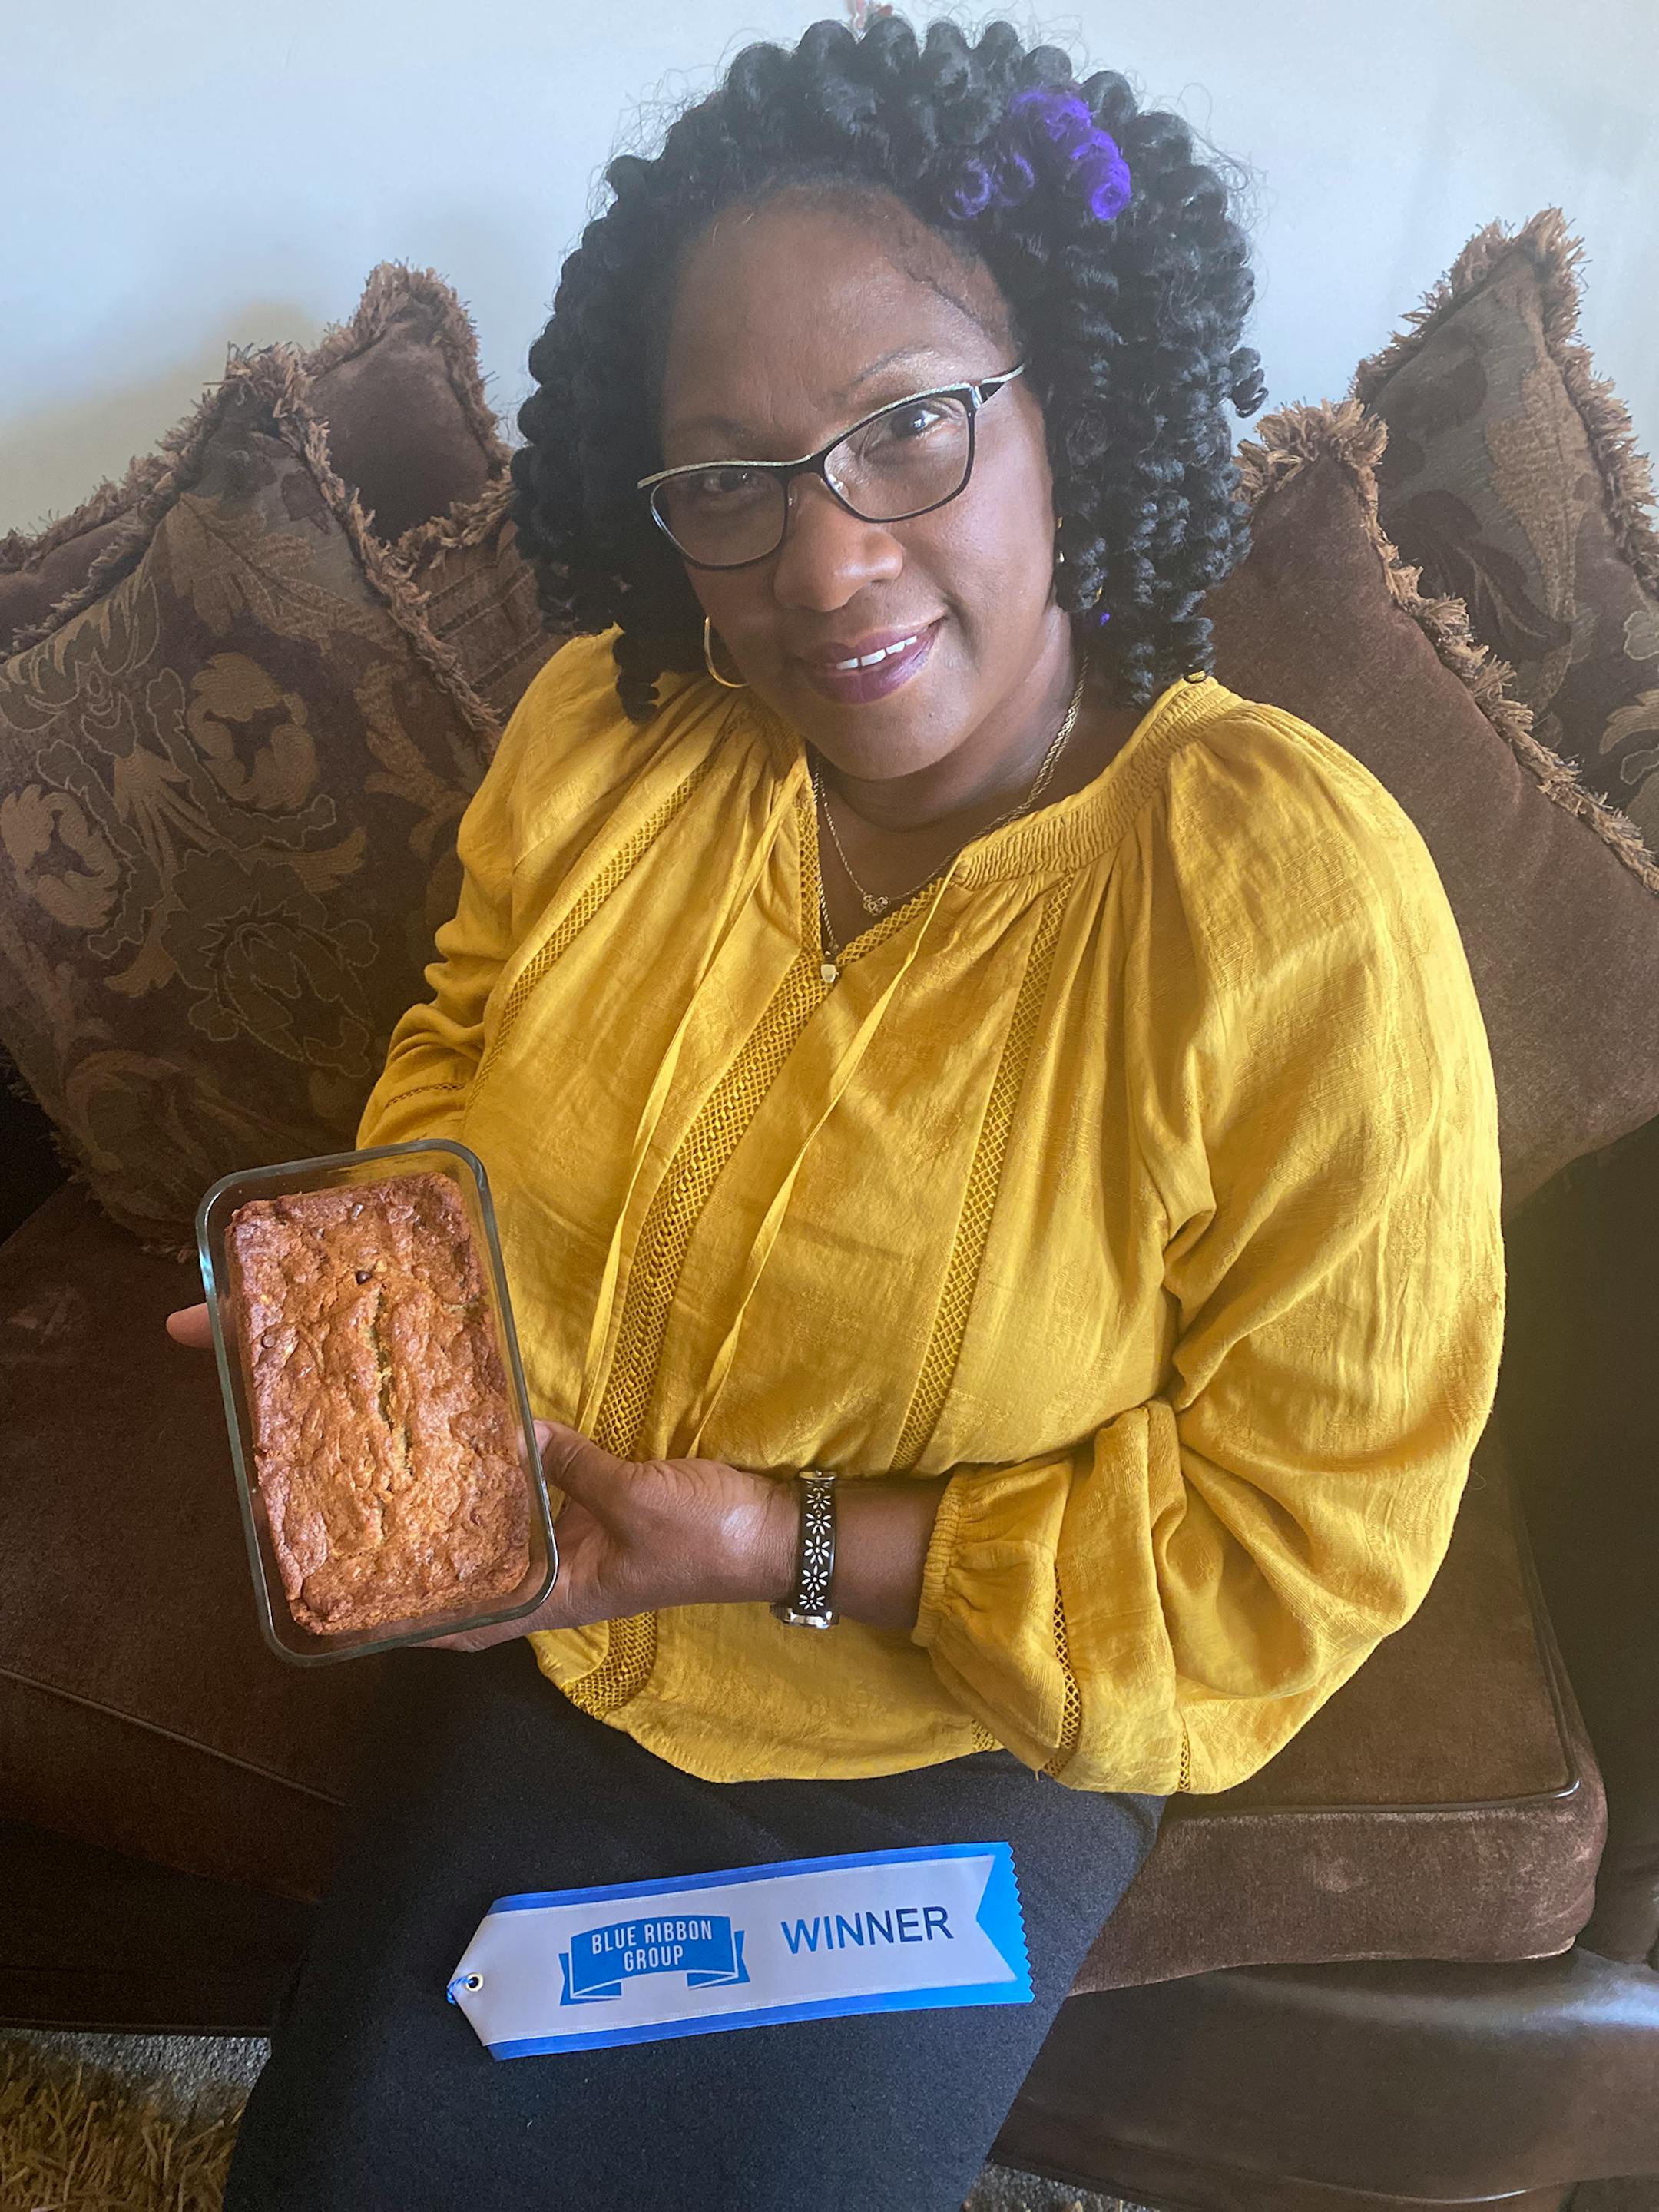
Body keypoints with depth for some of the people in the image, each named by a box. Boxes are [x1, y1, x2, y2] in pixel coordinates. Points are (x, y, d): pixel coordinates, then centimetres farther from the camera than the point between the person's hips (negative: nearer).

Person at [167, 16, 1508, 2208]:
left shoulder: (1304, 911, -27)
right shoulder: (602, 729, -12)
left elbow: (1312, 1535, -20)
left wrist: (797, 1550, -26)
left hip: (957, 1741, -3)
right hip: (536, 1645, 4)